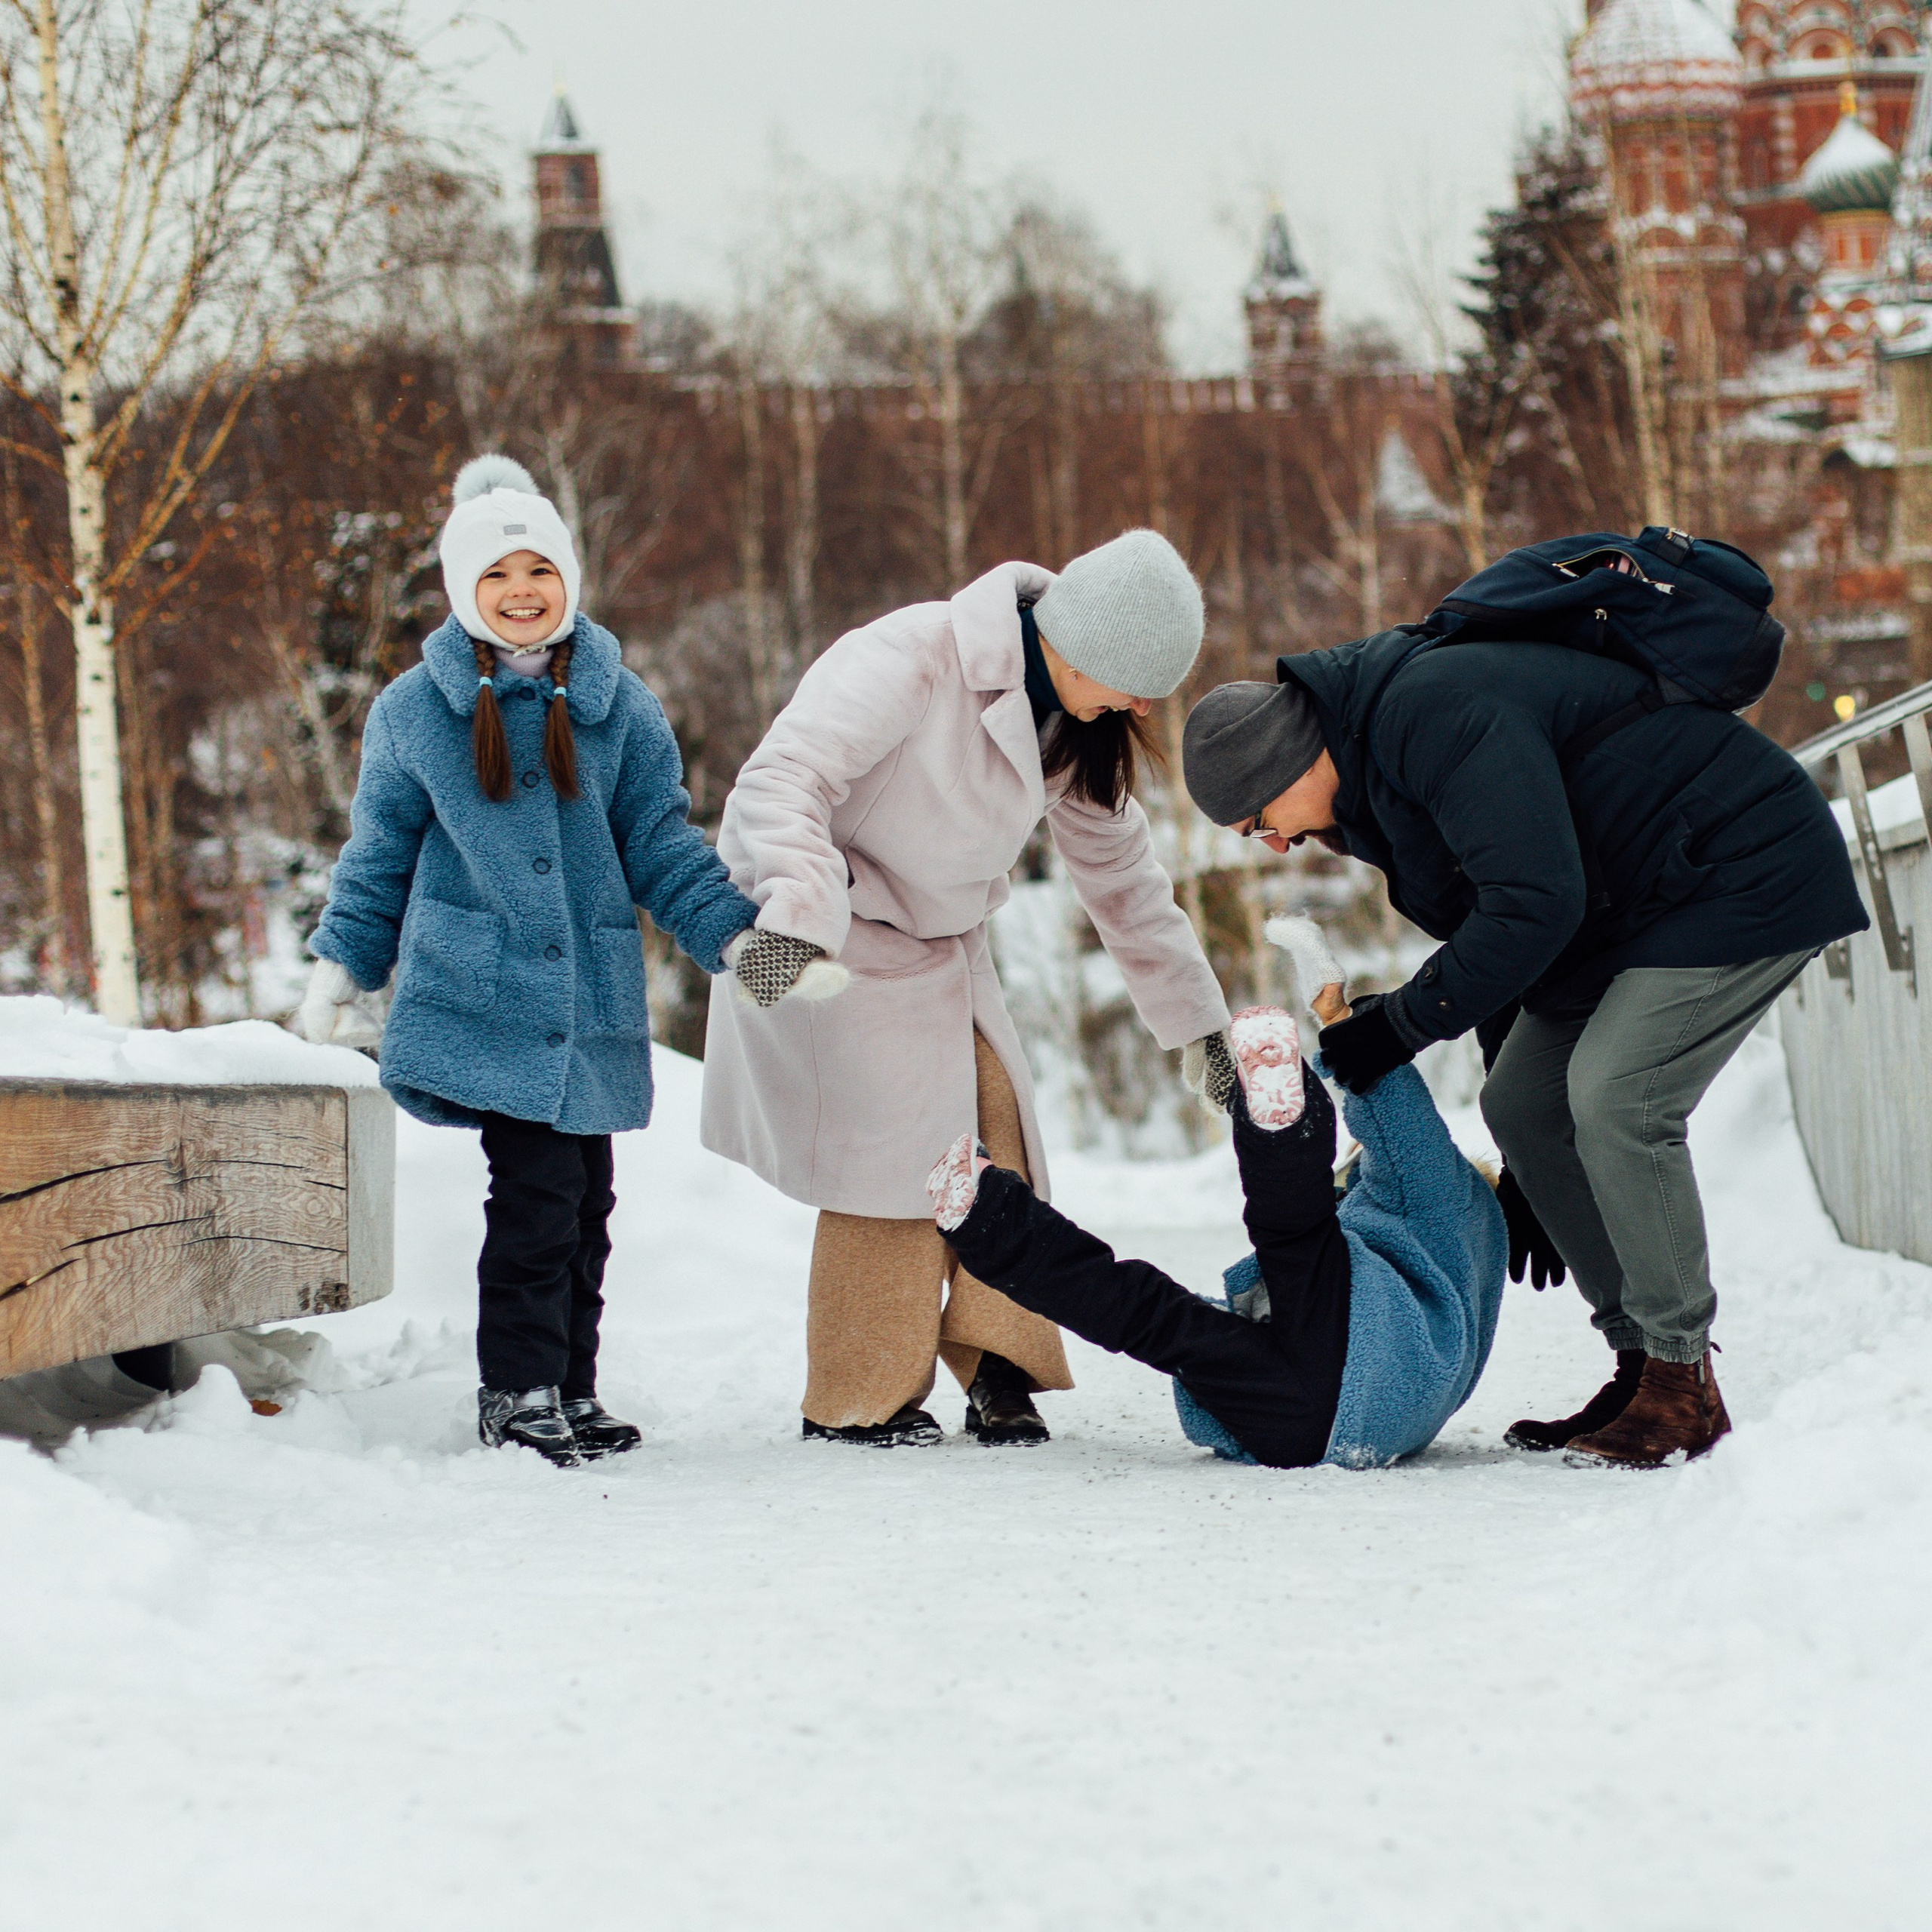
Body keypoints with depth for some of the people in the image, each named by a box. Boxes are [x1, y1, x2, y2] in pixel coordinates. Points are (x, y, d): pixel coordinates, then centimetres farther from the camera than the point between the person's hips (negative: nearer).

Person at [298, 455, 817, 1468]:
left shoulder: (619, 705, 7)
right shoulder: (414, 711, 4)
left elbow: (662, 846, 10)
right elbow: (380, 854, 14)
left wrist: (739, 935, -2)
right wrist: (339, 967, 10)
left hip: (591, 1003, 3)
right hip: (482, 996, -3)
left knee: (584, 1199, 6)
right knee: (538, 1189, -12)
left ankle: (570, 1387, 19)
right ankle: (517, 1392, 0)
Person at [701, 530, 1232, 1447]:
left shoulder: (1078, 726, 0)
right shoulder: (910, 662, -26)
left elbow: (1121, 872, 12)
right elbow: (783, 778, -35)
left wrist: (1198, 1018, 13)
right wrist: (797, 910, -51)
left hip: (943, 942, 8)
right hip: (824, 940, -7)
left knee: (996, 1129, -4)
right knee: (894, 1151, -13)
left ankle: (999, 1368, 4)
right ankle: (856, 1398, -2)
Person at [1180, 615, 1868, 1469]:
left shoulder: (1436, 713, -25)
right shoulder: (1378, 768, 9)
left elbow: (1534, 902, -31)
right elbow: (1488, 925, 17)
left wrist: (1401, 1024, -20)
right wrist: (1524, 1173, 18)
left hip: (1748, 877, -11)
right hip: (1634, 904, 11)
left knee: (1612, 1098, -22)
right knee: (1520, 1104, 4)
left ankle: (1685, 1386, -12)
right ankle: (1640, 1365, 7)